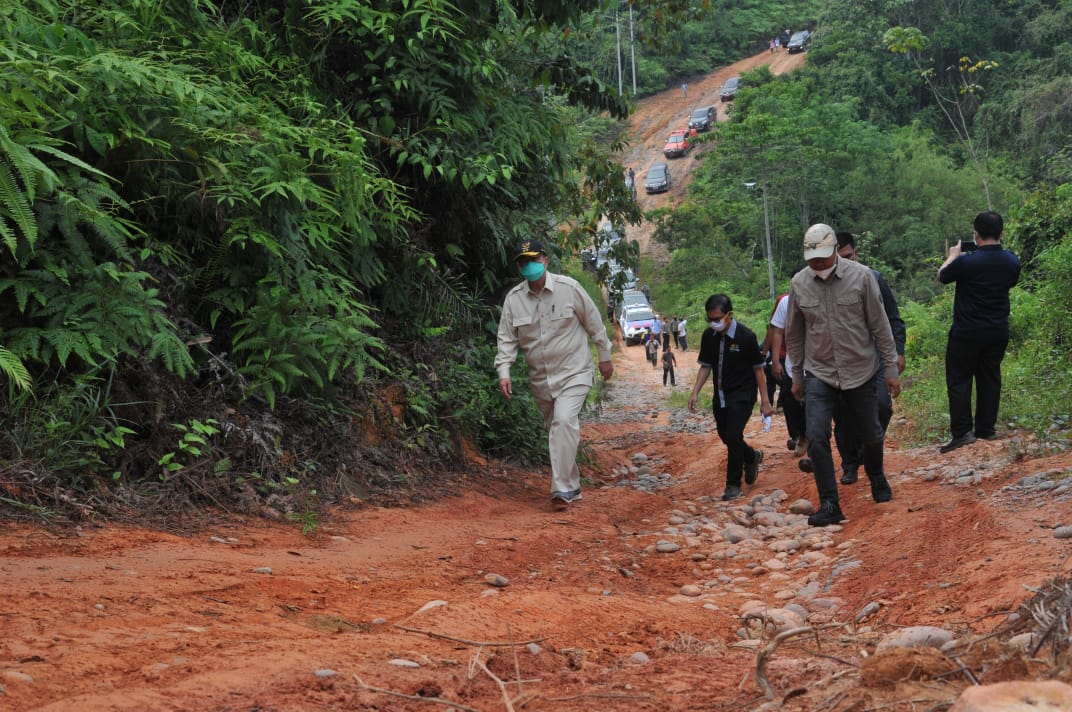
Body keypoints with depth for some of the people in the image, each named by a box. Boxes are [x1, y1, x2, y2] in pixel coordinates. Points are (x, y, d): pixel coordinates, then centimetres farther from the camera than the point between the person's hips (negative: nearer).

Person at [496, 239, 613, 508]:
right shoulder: (514, 298, -3)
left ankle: (562, 488, -24)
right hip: (540, 379, 4)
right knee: (554, 430, 12)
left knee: (564, 421, -23)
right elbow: (507, 338, 0)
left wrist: (604, 357, 8)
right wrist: (504, 372, -14)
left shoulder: (568, 287, -10)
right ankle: (572, 486, 27)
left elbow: (594, 322, 1)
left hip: (573, 373, -4)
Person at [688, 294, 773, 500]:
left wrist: (764, 401, -9)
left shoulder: (746, 336, -17)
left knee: (733, 437, -14)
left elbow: (758, 369, -10)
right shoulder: (709, 335, -2)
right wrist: (695, 392, -4)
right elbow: (705, 366, 7)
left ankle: (733, 484, 0)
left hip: (743, 393, -6)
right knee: (725, 437, 14)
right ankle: (752, 457, 44)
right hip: (721, 394, 6)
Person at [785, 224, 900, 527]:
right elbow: (794, 334, 6)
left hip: (860, 371, -1)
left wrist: (891, 368, -4)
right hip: (819, 374, 1)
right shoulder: (799, 283, -5)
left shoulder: (861, 276, -12)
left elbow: (879, 325, -5)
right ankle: (829, 505, -4)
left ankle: (876, 477, 45)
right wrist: (797, 376, 10)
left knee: (871, 434, 14)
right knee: (816, 438, -13)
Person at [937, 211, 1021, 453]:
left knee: (959, 381, 2)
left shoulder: (966, 262, -19)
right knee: (990, 379, 14)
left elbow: (941, 276, -1)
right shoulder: (1012, 261, -2)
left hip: (967, 333, -5)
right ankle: (986, 428, 19)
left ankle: (962, 432, -3)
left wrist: (953, 256, 19)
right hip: (998, 332, 5)